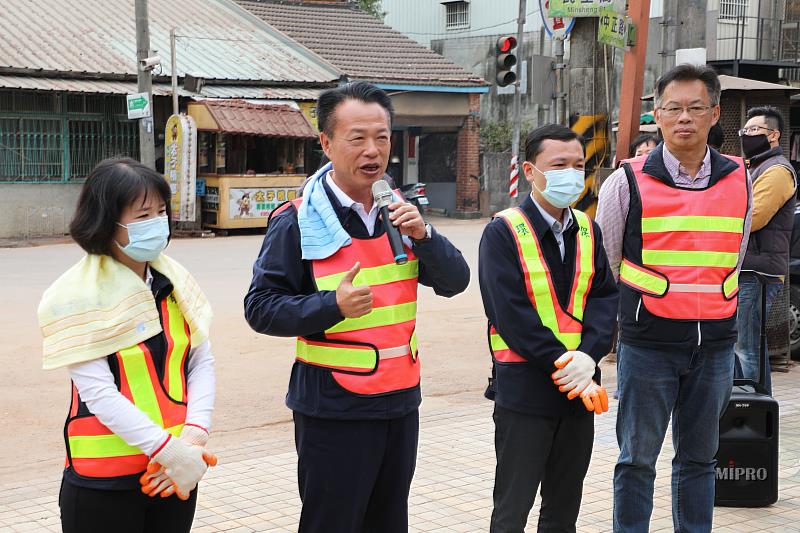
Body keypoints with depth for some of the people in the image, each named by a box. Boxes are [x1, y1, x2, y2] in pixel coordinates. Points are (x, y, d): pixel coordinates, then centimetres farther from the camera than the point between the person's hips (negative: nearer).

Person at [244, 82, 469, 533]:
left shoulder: (398, 212, 9)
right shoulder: (297, 221, -10)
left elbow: (455, 281, 5)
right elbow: (261, 308, -12)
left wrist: (422, 235, -12)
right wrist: (333, 306, -25)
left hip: (400, 400, 6)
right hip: (333, 409, -6)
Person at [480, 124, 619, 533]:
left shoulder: (587, 230, 9)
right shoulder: (503, 232, -9)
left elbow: (605, 297, 2)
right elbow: (512, 316, -16)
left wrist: (588, 355, -16)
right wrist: (566, 368, -18)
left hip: (580, 389, 6)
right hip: (524, 388, -5)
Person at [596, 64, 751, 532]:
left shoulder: (738, 180, 6)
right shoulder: (629, 181, -5)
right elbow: (603, 267, 4)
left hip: (715, 342, 3)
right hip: (648, 344, -3)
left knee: (700, 457, 13)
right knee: (638, 458, 4)